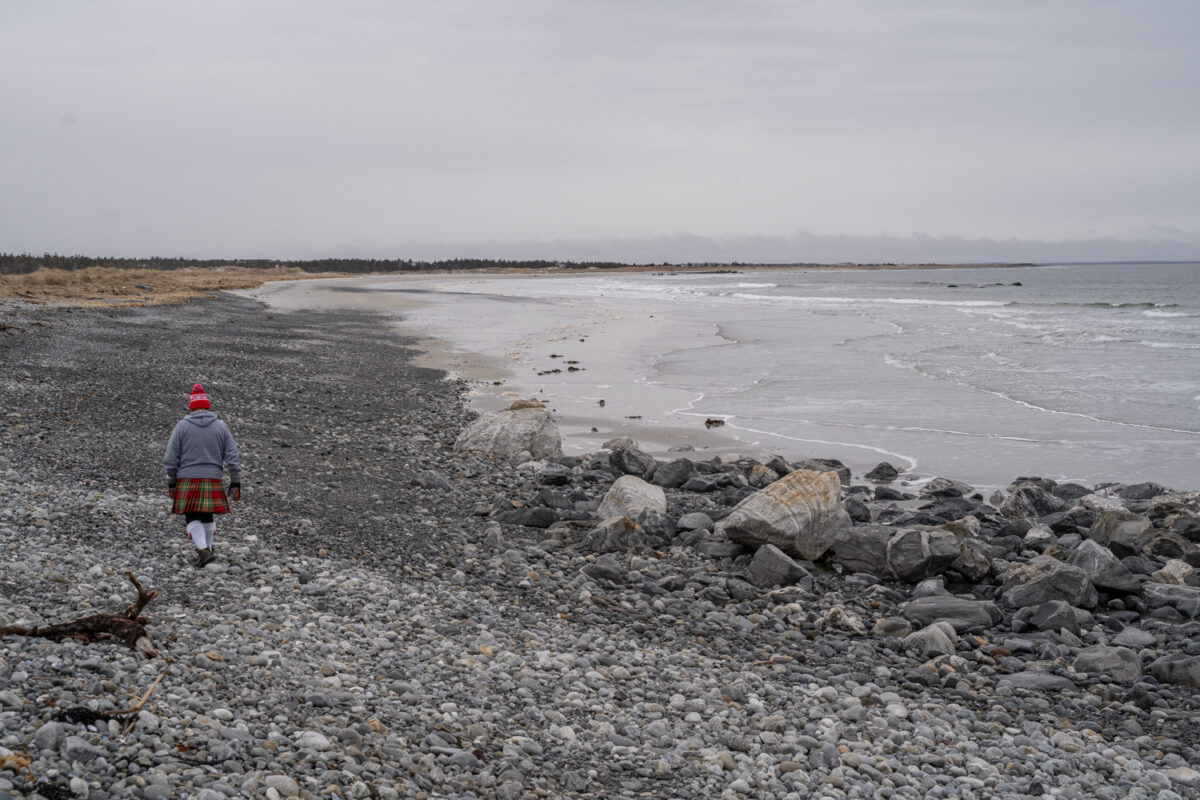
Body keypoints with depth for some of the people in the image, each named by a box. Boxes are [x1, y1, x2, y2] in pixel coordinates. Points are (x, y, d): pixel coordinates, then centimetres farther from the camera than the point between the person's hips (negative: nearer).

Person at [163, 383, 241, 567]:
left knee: (193, 518, 2)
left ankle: (204, 550, -16)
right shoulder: (221, 427, 5)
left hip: (187, 481, -2)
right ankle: (207, 548, 25)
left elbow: (170, 459, 1)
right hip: (212, 481, 2)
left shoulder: (182, 426, 1)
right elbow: (232, 457, 3)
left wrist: (171, 483, 9)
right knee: (208, 517, 17)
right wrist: (235, 483, 7)